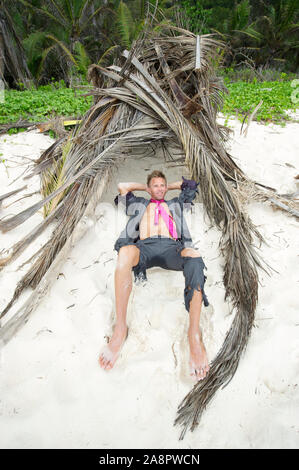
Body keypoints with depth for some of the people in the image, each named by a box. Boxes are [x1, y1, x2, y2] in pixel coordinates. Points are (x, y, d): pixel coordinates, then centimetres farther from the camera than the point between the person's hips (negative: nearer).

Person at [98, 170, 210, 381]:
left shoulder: (175, 204, 41)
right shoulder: (140, 204, 40)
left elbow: (190, 185, 47)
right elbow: (122, 187, 40)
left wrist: (169, 186, 50)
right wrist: (146, 187, 46)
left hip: (171, 247, 1)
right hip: (145, 246, 0)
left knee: (193, 256, -37)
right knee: (125, 252, -39)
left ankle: (194, 334, -39)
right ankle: (120, 328, -37)